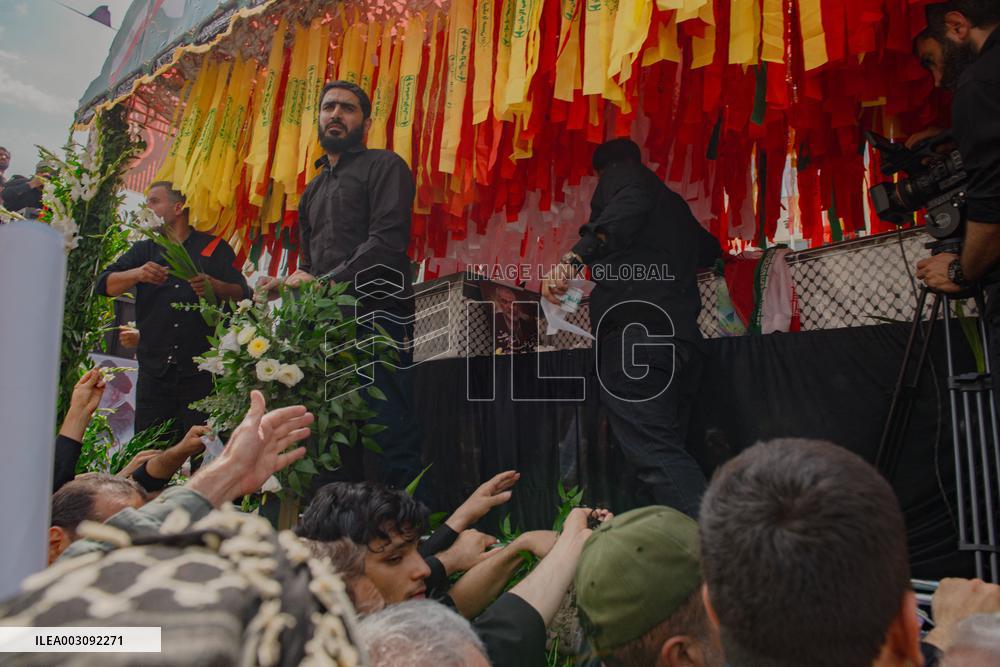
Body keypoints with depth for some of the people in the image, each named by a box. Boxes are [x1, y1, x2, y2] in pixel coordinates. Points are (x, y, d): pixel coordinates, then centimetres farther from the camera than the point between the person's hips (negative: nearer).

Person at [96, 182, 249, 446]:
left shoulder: (214, 248, 8)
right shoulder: (144, 250, 19)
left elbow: (243, 294, 0)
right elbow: (104, 285, 5)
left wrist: (214, 286, -20)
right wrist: (138, 274, -14)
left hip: (201, 369, -3)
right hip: (154, 372, 4)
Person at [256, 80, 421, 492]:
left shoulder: (384, 167, 4)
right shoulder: (312, 190, 27)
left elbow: (386, 242, -11)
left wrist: (323, 282, -14)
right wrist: (288, 285, 7)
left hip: (377, 315, -7)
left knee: (390, 435, -10)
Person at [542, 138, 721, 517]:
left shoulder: (620, 175, 12)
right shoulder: (672, 202, 33)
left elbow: (626, 210, -13)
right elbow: (708, 250, 47)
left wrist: (573, 258, -27)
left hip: (634, 328, -8)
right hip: (682, 334, 8)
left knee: (655, 454, -17)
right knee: (668, 450, 9)